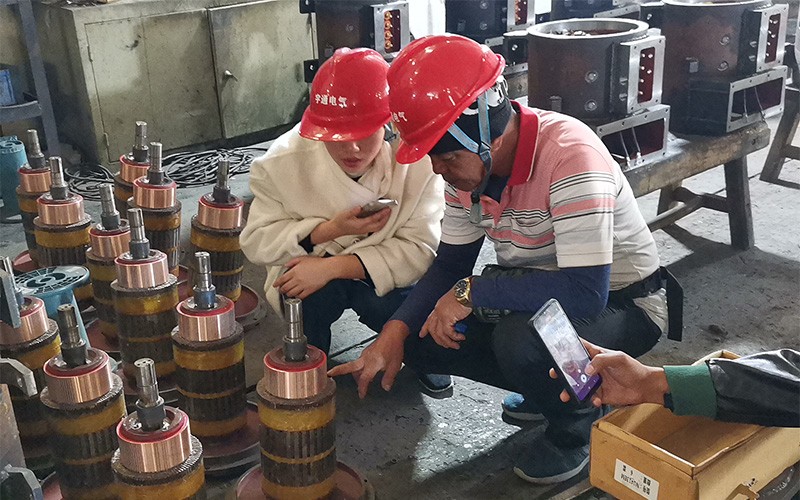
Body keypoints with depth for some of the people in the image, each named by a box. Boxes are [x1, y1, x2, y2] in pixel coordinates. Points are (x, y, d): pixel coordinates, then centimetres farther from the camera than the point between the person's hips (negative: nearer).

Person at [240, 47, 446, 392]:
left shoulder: (417, 160, -23)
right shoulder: (286, 160, -19)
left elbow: (420, 249, -25)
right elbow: (256, 242, -13)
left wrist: (333, 266, -35)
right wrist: (328, 230, -30)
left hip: (383, 278, 0)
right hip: (309, 272, 0)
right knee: (310, 295, -34)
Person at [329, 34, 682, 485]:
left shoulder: (569, 155, -33)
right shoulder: (467, 160, -9)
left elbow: (585, 293, -38)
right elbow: (452, 264, 1)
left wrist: (471, 292, -29)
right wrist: (395, 332, -13)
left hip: (621, 302, -7)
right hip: (541, 295, 7)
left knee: (521, 339, -36)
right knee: (420, 339, -6)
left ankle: (577, 425, -2)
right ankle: (554, 388, 13)